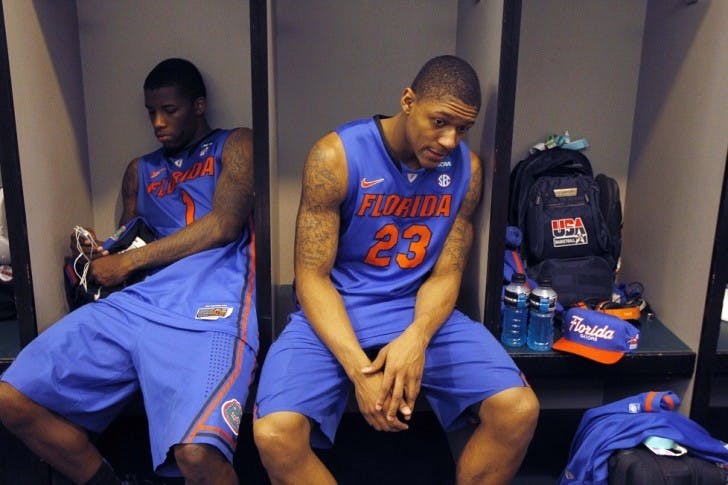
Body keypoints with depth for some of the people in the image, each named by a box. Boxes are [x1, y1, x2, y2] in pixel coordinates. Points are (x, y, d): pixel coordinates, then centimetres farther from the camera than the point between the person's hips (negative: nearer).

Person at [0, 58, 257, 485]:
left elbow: (223, 225, -1)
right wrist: (100, 255, 7)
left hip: (207, 307, -6)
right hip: (133, 302, 7)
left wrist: (128, 262, 1)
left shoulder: (235, 145, 14)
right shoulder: (140, 170, 31)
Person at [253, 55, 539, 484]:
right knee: (274, 434, -26)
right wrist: (358, 369, -24)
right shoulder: (335, 156, -13)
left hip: (420, 312, 3)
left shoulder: (467, 168, -1)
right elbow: (313, 276, -12)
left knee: (519, 411, -17)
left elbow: (445, 274, 2)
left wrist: (415, 339, -20)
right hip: (334, 313, -2)